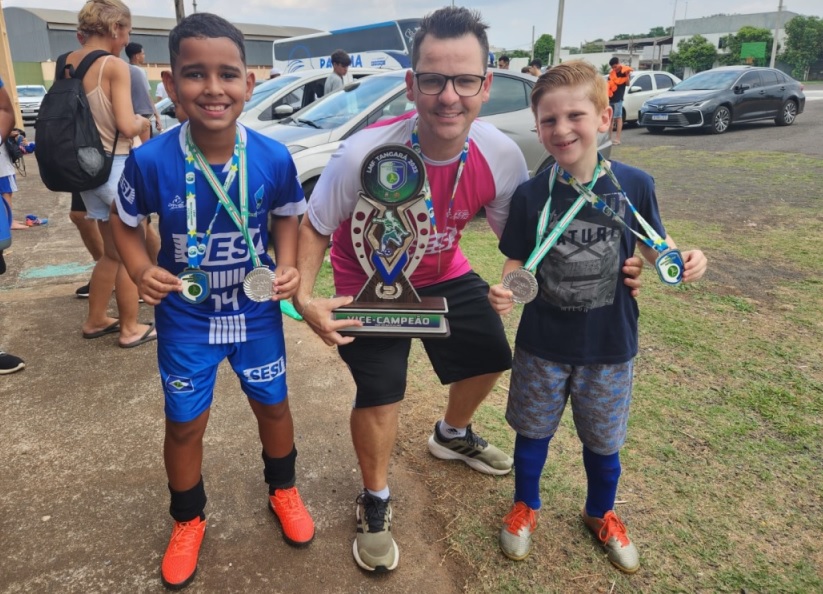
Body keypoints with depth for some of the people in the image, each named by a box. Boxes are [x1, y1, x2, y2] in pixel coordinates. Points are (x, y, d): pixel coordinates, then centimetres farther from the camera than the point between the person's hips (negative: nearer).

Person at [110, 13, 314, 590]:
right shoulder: (151, 161, -21)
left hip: (256, 310, 1)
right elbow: (125, 222, -2)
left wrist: (288, 266, -16)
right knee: (185, 423, 13)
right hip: (186, 316, 0)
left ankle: (283, 490, 47)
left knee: (273, 405, 17)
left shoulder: (274, 157, -18)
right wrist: (143, 270, -20)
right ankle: (188, 520, 41)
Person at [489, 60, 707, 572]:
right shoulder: (531, 194, -12)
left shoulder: (635, 185, -11)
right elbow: (518, 260, -5)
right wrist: (504, 290, -26)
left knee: (603, 438, 20)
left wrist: (684, 261, -19)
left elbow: (653, 247, 2)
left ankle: (602, 514, 49)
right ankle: (526, 506, 46)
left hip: (610, 343, 1)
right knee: (533, 431, 18)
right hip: (543, 342, 0)